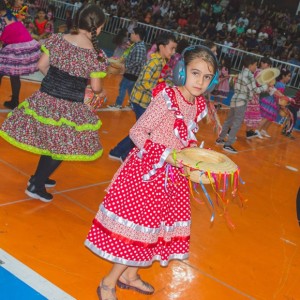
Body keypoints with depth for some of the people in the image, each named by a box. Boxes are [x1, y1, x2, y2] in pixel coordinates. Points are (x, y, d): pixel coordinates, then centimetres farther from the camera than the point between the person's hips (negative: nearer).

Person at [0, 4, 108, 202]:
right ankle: (36, 186, 16)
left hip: (45, 99, 5)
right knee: (62, 146, 14)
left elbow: (42, 65, 3)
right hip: (70, 107, -4)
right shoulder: (96, 55, -13)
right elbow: (95, 87, -9)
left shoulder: (57, 39, -3)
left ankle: (38, 177, 38)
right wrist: (101, 93, 15)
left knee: (49, 141, 23)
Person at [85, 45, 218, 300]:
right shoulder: (167, 98, -19)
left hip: (173, 175, 8)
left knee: (157, 225, 17)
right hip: (148, 171, -8)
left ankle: (129, 274, 37)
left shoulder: (200, 105, 3)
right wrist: (165, 155, -25)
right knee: (137, 223, -1)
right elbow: (137, 132, -18)